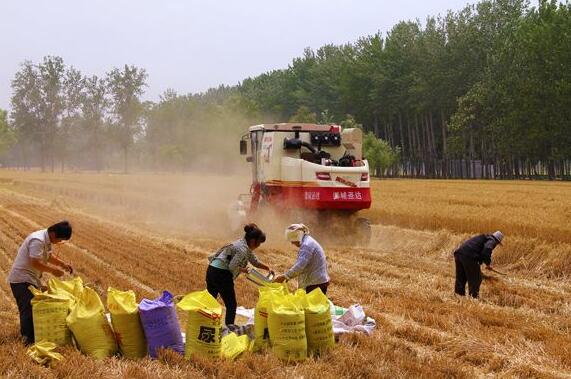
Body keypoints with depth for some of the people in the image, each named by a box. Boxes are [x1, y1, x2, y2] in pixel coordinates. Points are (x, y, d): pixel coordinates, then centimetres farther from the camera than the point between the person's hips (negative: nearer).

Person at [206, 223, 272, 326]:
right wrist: (244, 270, -7)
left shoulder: (245, 247, 17)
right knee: (231, 305, 3)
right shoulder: (243, 249, -13)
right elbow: (232, 266, -21)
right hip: (222, 274, -10)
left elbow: (255, 262, 30)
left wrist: (268, 268, 21)